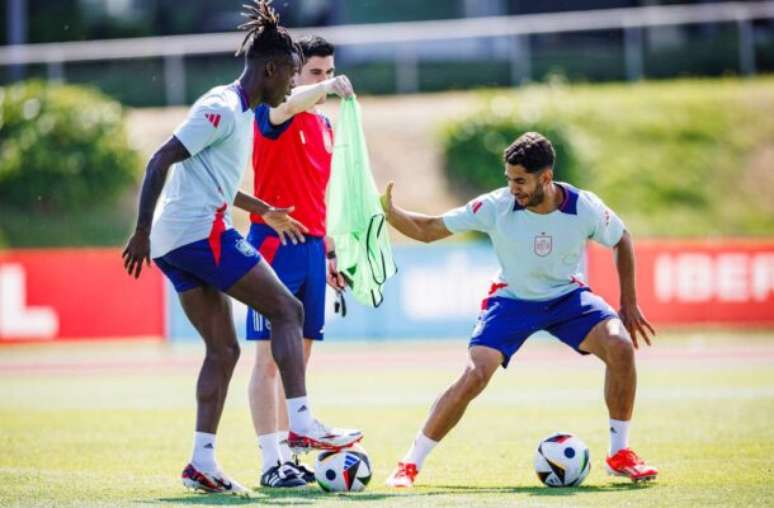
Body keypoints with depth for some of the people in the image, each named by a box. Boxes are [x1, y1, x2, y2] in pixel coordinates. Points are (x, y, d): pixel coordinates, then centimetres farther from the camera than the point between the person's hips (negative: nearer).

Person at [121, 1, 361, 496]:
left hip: (175, 243, 10)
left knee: (223, 348, 8)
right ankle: (302, 423, -10)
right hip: (202, 231, -10)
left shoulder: (241, 112, 20)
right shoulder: (222, 108, -11)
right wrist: (142, 231, -19)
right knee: (288, 310, -5)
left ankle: (203, 461, 3)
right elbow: (160, 161, -17)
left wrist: (263, 210, 37)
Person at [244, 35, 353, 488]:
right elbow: (285, 107, -33)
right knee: (271, 357, -6)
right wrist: (326, 89, -51)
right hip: (275, 245, -8)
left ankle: (289, 456, 15)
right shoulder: (273, 115, -7)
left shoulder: (325, 126, 16)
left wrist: (330, 251, 20)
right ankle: (271, 463, -6)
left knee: (298, 359, 9)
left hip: (311, 248, 8)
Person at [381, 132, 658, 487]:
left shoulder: (584, 208, -19)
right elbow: (429, 230, -17)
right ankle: (409, 464, -8)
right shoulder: (496, 207, -22)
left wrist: (628, 305, 0)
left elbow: (621, 241, 2)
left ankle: (620, 455, -6)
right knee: (474, 375, -21)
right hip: (512, 300, -1)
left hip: (569, 296, 1)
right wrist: (391, 214, -35)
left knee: (620, 347, -23)